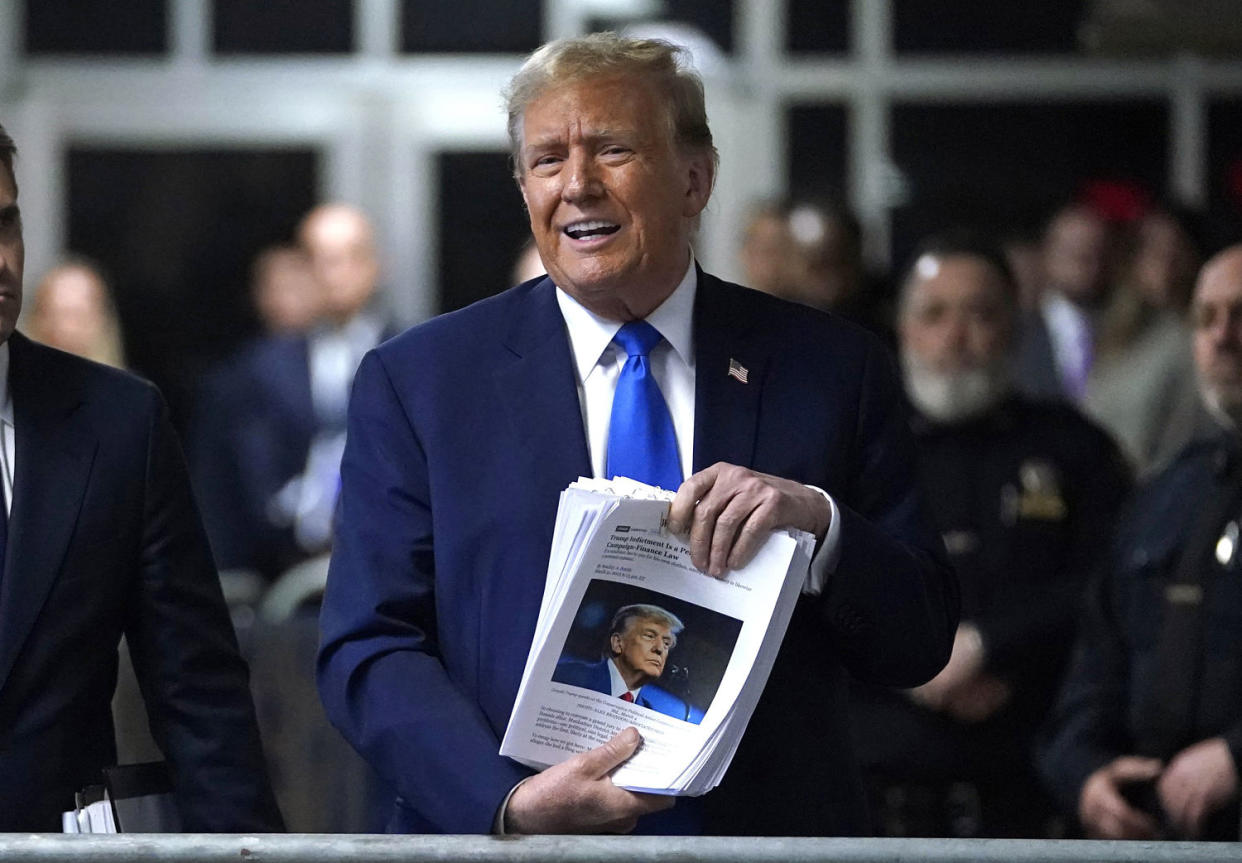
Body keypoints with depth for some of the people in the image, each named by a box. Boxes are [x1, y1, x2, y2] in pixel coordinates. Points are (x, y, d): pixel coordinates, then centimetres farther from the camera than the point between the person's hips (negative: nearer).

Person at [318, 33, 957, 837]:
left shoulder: (833, 371, 2)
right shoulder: (416, 382, 0)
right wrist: (513, 803, -22)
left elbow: (920, 647, 0)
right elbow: (369, 650, -6)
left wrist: (819, 522, -19)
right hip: (497, 833, -1)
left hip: (769, 831, 1)